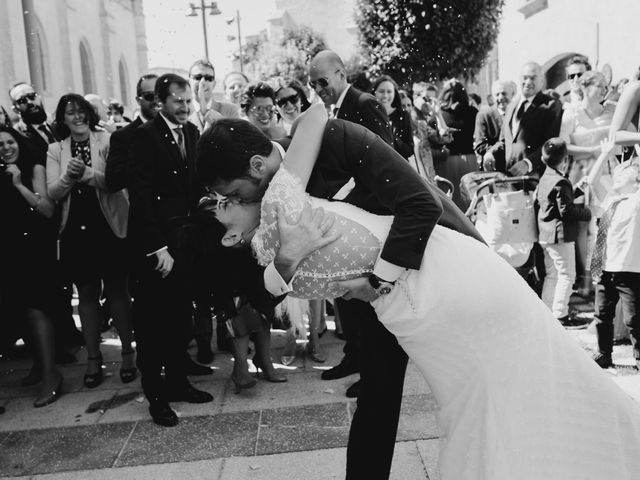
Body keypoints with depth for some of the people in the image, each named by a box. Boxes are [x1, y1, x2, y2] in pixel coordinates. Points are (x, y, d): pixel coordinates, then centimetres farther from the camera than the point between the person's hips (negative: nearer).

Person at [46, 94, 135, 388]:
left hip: (109, 227, -3)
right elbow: (52, 193, -1)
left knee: (117, 290, 5)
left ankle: (128, 352, 17)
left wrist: (87, 173, -25)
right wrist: (68, 177, -19)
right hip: (75, 231, 3)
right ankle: (93, 357, 20)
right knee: (86, 294, 10)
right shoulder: (55, 151, 7)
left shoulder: (107, 141, -1)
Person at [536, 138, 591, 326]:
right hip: (561, 235, -9)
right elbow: (566, 210, -22)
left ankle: (546, 311, 23)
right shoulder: (561, 182, -19)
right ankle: (560, 315, 0)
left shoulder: (544, 178, 9)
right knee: (566, 275, -2)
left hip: (546, 235, 9)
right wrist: (586, 212, -7)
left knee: (552, 274, 17)